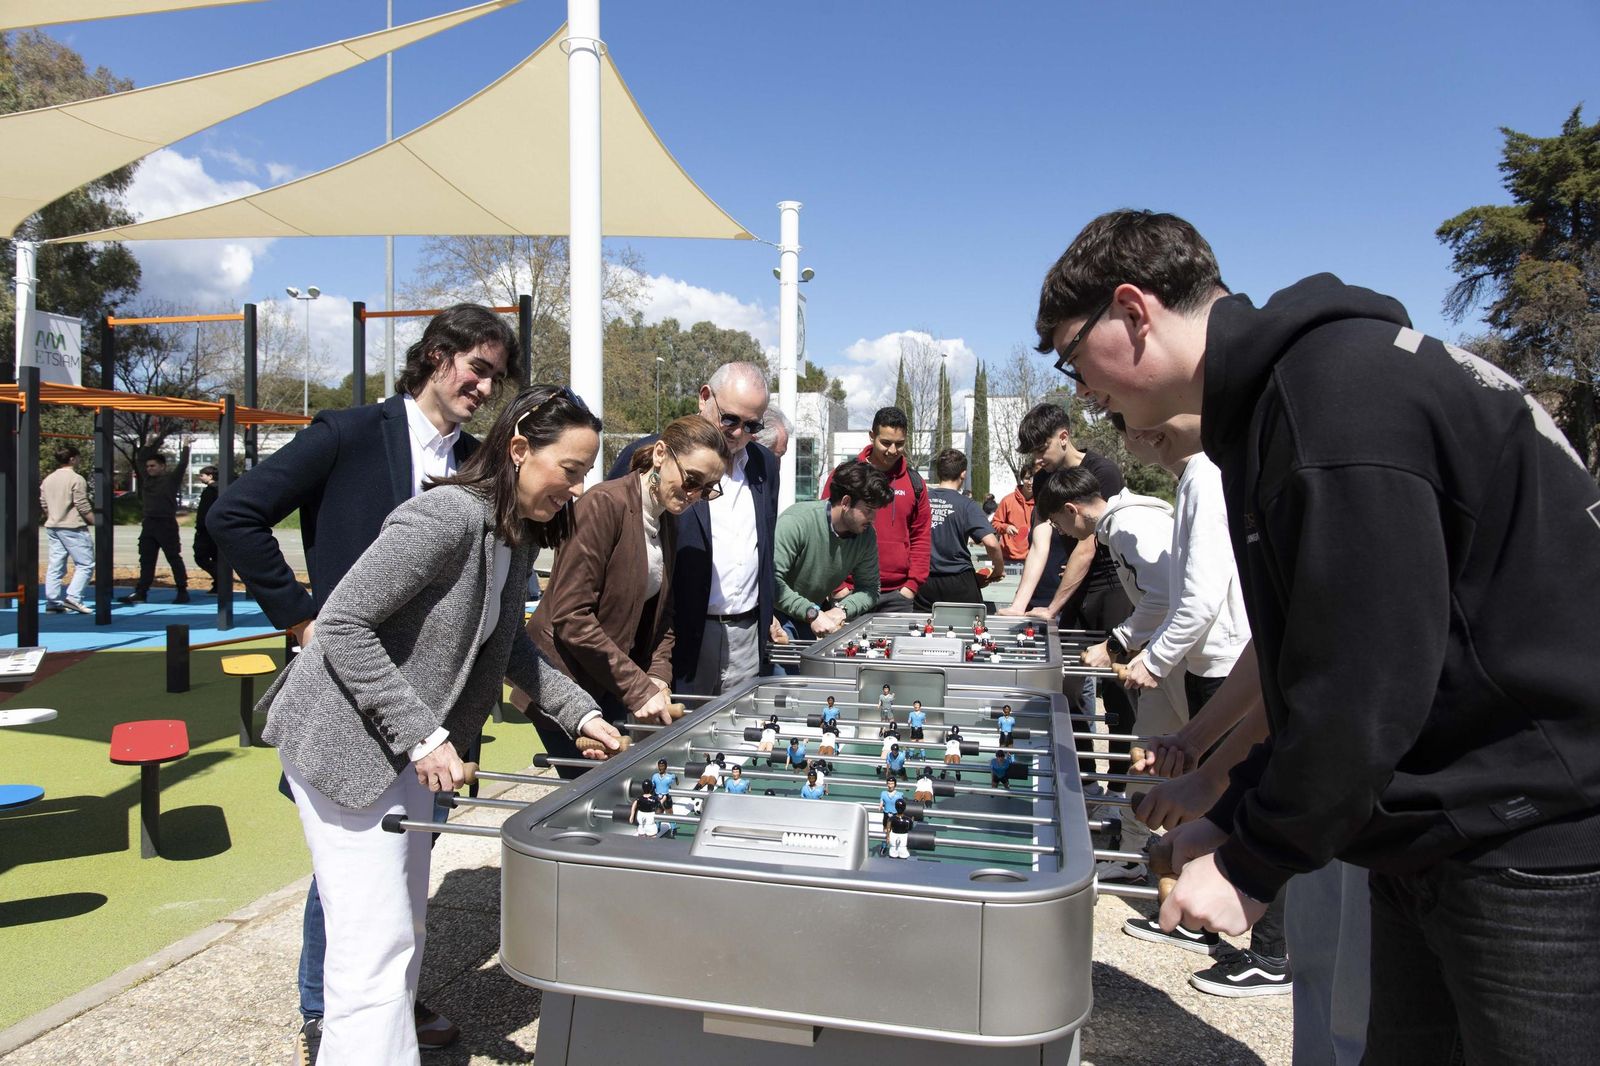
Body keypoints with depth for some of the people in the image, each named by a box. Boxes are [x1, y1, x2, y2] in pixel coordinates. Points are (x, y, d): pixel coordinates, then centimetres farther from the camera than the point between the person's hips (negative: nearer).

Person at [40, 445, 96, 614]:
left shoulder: (48, 479, 13)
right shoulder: (76, 479, -11)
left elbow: (43, 505, 17)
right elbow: (83, 507, -15)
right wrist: (97, 522, -8)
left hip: (52, 527, 8)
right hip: (73, 528, -8)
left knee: (55, 566, 9)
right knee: (86, 564, -3)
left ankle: (52, 602, 8)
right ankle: (73, 597, -14)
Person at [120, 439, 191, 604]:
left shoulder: (171, 478, -3)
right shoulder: (147, 478, 13)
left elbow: (182, 464, -11)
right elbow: (138, 459, 24)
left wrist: (186, 447, -3)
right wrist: (149, 446, 24)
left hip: (166, 524, -7)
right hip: (148, 524, 7)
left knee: (174, 559, -2)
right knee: (146, 561, 8)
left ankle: (183, 592, 3)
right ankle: (141, 592, 11)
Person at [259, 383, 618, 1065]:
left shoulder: (520, 536, 3)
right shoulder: (446, 517, -25)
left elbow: (505, 644, 15)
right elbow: (342, 627, -25)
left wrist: (580, 713, 6)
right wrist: (422, 736, -26)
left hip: (404, 746, 9)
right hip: (343, 739, -9)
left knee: (406, 927, 19)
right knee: (377, 944, -5)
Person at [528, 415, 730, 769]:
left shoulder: (668, 521, 8)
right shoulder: (604, 504, -18)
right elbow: (570, 616, -22)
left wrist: (659, 677, -3)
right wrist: (639, 689, -22)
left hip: (613, 690, 8)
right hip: (564, 684, -8)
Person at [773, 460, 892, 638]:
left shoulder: (867, 535, -4)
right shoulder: (796, 522, -26)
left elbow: (869, 589, 3)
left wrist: (841, 609, -17)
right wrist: (812, 613, -34)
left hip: (815, 614, 6)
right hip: (780, 613, -6)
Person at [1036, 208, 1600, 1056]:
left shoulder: (1339, 390, -21)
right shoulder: (1276, 394, 10)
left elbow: (1367, 681, -23)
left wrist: (1252, 866, -11)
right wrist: (1233, 817, 9)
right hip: (1433, 837, 9)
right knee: (1405, 1042, 18)